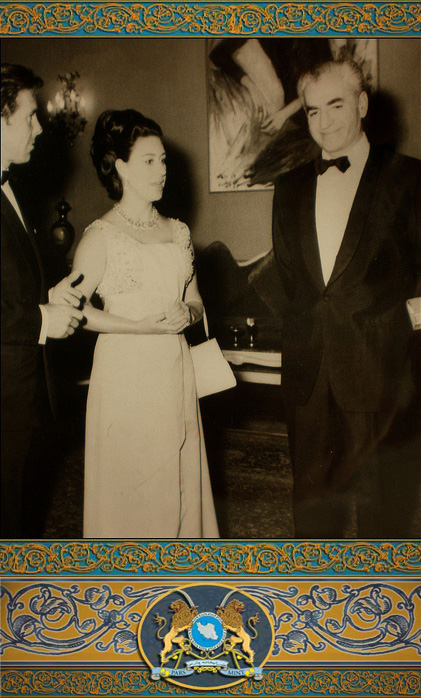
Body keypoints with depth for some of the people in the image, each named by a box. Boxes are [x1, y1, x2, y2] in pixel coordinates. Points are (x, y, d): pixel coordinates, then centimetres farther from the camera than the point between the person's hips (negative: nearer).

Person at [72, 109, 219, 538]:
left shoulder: (178, 231, 11)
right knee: (129, 480, 5)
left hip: (175, 366, 5)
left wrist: (186, 314, -7)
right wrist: (143, 326, -16)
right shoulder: (101, 236, -7)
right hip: (125, 369, -5)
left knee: (179, 474, 12)